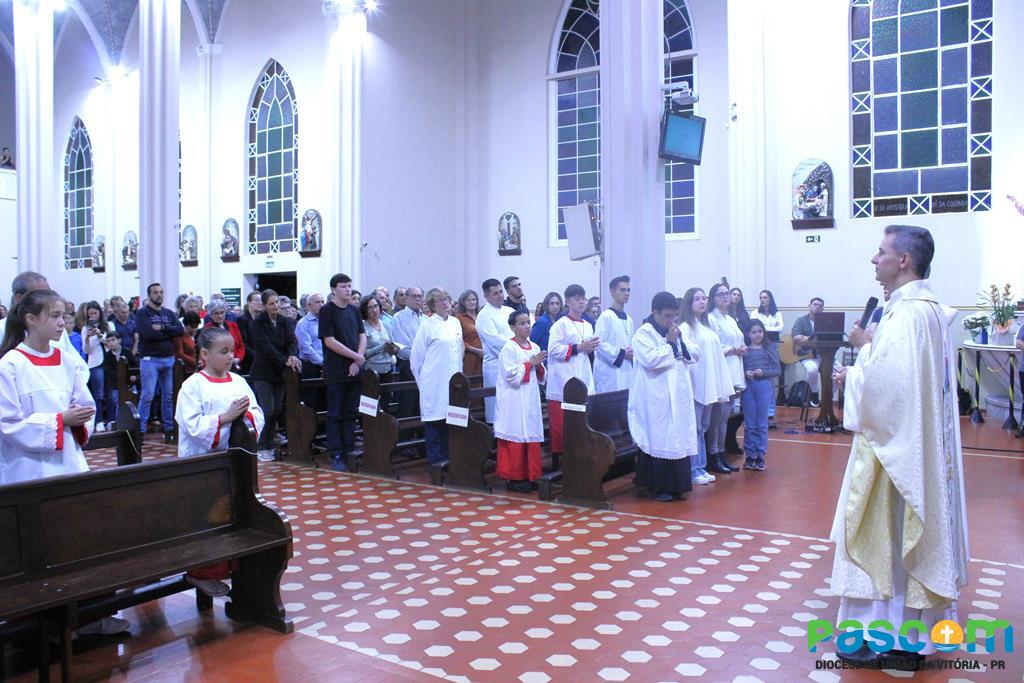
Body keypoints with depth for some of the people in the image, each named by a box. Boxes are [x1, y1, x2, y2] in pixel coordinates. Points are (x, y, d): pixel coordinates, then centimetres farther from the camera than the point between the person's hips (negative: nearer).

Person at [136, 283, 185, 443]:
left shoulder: (169, 314, 15)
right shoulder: (142, 313, 0)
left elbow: (180, 330, -1)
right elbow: (147, 333, -16)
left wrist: (161, 328, -13)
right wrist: (169, 332, -6)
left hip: (169, 359, 5)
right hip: (150, 360, -5)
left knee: (169, 395, 8)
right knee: (147, 396, -8)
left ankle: (169, 428, 16)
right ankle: (140, 429, -1)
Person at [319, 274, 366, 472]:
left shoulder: (354, 310, 12)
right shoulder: (327, 310, -6)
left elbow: (362, 336, 10)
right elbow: (330, 341, -13)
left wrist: (357, 361, -5)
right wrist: (356, 357, -11)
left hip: (355, 370, 5)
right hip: (336, 372, -5)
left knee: (351, 413, 9)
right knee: (335, 414, 1)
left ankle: (349, 451, 17)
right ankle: (336, 455, 5)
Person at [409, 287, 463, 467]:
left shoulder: (455, 323, 10)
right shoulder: (427, 326, -7)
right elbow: (416, 357, -3)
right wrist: (423, 381, 2)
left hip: (453, 382, 5)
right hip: (434, 383, -5)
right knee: (434, 420, -1)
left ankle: (447, 457, 18)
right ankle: (435, 459, 7)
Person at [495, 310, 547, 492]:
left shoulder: (535, 347, 11)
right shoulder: (508, 348, -9)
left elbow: (541, 378, 15)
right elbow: (512, 376, -16)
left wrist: (539, 367, -5)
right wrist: (530, 363, -14)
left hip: (531, 401, 6)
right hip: (514, 403, -6)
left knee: (532, 437, 8)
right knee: (515, 439, -2)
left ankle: (530, 476, 17)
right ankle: (513, 477, 8)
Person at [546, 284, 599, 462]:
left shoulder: (588, 326, 16)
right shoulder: (560, 324, -6)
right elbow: (554, 349, -16)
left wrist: (591, 349, 4)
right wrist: (579, 348, -14)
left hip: (583, 382, 7)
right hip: (563, 385, -7)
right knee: (562, 426, -4)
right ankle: (558, 459, 5)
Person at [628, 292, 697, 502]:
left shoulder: (676, 332, 15)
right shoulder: (644, 333, -7)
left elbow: (692, 357, 15)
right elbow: (651, 360, -20)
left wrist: (680, 341, -1)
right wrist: (669, 343, -11)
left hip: (678, 396, 7)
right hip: (656, 399, -7)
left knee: (679, 440, 8)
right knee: (658, 441, -2)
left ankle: (675, 485, 17)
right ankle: (658, 487, 7)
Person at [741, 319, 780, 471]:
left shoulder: (769, 348, 3)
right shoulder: (744, 350, 3)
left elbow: (777, 370, 2)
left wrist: (763, 372, -13)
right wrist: (745, 373, -16)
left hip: (764, 386, 0)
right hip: (748, 387, 1)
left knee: (761, 423, 5)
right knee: (749, 424, 6)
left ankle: (760, 457, 12)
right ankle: (750, 456, 14)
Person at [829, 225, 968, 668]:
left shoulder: (907, 312, -20)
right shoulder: (930, 307, 11)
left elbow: (886, 380, -28)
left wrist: (850, 377, -11)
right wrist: (869, 345, 9)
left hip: (896, 444, -10)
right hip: (919, 443, 10)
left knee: (885, 536, 0)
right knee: (912, 533, 16)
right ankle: (911, 632, 28)